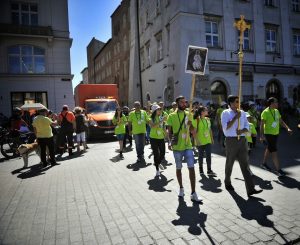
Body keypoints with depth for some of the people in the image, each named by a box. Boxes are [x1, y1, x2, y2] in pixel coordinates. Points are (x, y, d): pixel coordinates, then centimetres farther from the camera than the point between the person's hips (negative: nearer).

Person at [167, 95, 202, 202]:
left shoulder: (188, 114, 7)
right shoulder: (172, 116, -2)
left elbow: (193, 130, 13)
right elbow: (170, 131, 1)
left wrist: (190, 125, -9)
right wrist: (170, 142, -13)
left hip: (188, 146, 2)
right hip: (177, 147, -2)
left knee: (191, 168, -4)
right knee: (178, 168, 11)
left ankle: (193, 193, 3)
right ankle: (181, 188, 31)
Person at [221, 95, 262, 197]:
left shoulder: (242, 113, 10)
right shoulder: (225, 113, -3)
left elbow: (247, 127, 9)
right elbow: (225, 127, -15)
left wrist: (242, 131, -12)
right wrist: (236, 117, -17)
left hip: (242, 140, 4)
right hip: (231, 140, -3)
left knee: (245, 164, -1)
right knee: (229, 163, 12)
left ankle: (250, 189, -1)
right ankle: (227, 183, 33)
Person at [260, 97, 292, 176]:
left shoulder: (277, 111, 8)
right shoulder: (266, 112, -15)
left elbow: (281, 121, 15)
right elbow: (262, 124, -17)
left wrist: (288, 128, 2)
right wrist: (262, 135, -22)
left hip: (276, 133, 8)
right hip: (269, 134, -8)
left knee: (269, 149, 19)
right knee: (274, 151, -7)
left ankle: (264, 163, 36)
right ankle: (278, 170, -2)